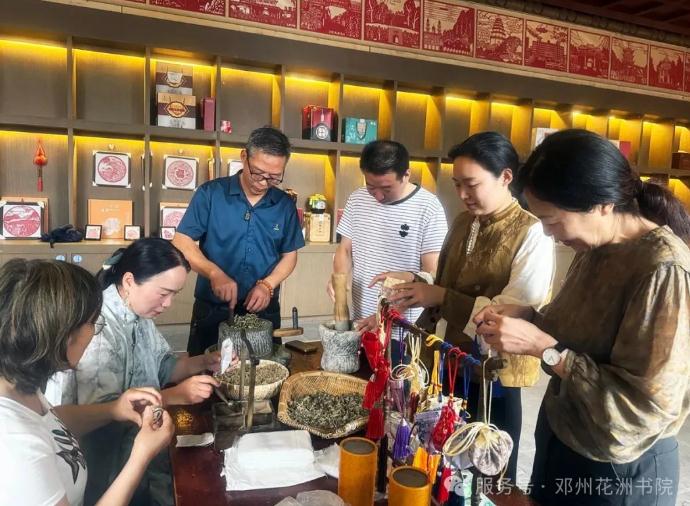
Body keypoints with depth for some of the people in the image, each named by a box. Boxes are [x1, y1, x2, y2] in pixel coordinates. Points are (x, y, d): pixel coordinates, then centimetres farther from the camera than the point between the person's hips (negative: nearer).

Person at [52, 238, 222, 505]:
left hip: (141, 443, 8)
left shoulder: (137, 312, 0)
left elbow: (161, 366, 9)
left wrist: (203, 362, -8)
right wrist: (175, 396, -33)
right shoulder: (97, 325, -27)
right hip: (108, 466, -8)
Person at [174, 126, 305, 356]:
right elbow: (182, 243, -8)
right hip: (212, 311, -2)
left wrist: (268, 285, -10)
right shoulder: (210, 194, -7)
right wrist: (215, 274, -24)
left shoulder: (285, 205, 0)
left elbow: (289, 255, 7)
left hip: (264, 312, 2)